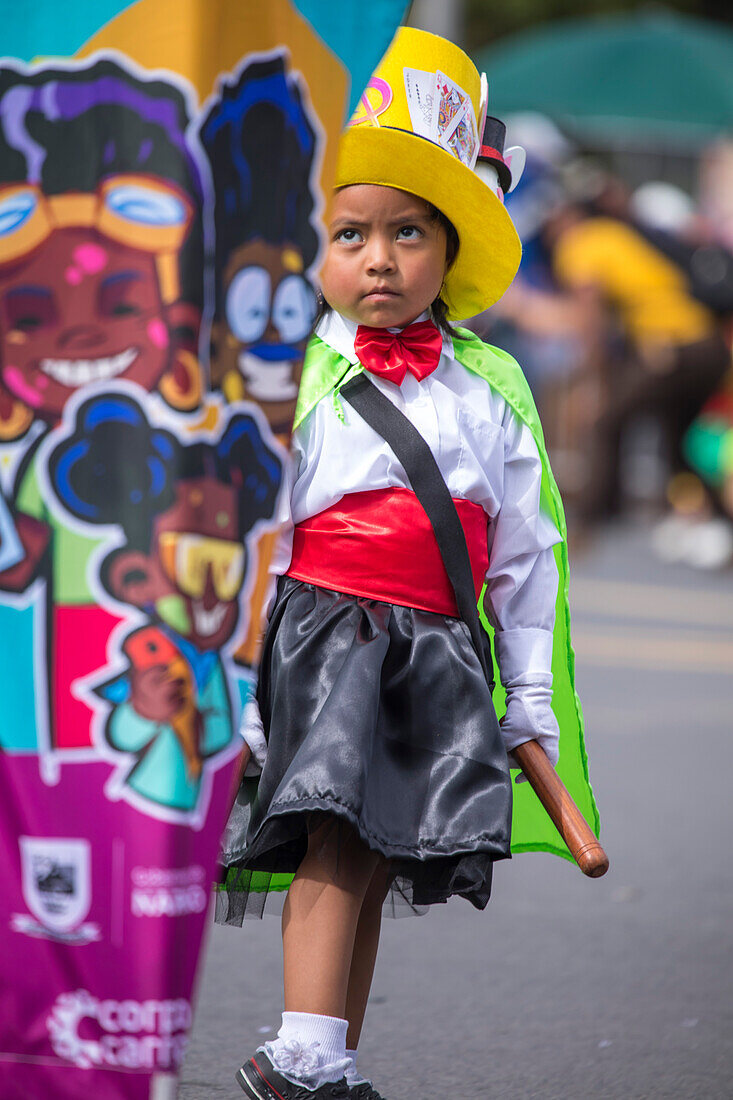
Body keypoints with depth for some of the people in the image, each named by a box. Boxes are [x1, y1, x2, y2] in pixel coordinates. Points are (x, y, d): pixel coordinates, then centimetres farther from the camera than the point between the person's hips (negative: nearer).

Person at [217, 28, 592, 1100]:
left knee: (379, 860, 3)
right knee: (335, 835, -17)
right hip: (326, 623, -4)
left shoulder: (494, 388, 13)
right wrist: (244, 671, -3)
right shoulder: (295, 372, 1)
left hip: (442, 648, 4)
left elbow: (527, 551, 17)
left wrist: (530, 698, 14)